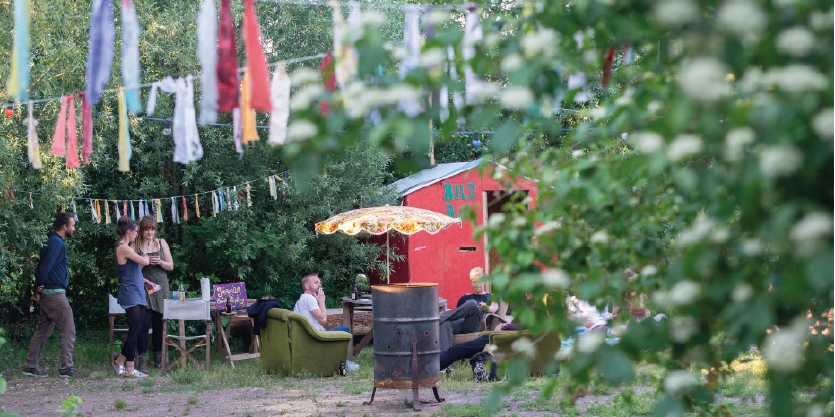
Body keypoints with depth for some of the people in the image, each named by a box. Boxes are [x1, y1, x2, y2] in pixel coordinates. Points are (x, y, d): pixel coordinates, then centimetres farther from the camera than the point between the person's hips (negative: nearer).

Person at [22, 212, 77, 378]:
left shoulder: (50, 241, 17)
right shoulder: (57, 243, -14)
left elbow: (41, 266, 17)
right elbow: (45, 266, -21)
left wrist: (37, 290, 12)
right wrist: (38, 288, -11)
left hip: (47, 294, 10)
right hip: (55, 294, -10)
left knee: (43, 331, 12)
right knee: (68, 331, -5)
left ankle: (30, 366, 13)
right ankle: (66, 369, -5)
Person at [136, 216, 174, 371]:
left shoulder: (161, 243, 9)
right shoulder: (136, 245, 1)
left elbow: (171, 266, 10)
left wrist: (160, 262, -9)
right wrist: (145, 261, -17)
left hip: (161, 288, 3)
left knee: (159, 325, 7)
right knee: (144, 323, -12)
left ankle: (158, 359, 18)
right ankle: (141, 360, -11)